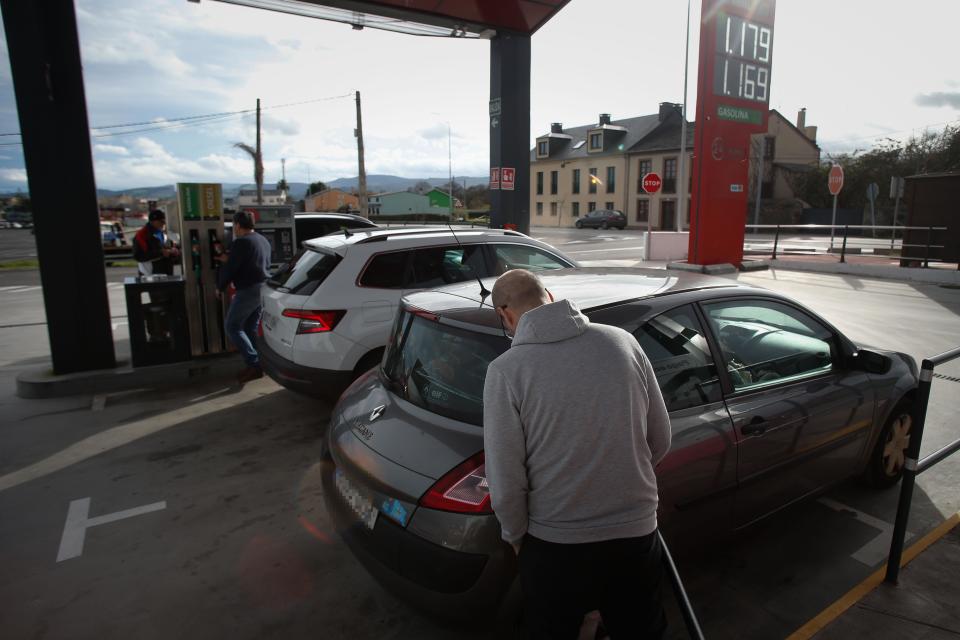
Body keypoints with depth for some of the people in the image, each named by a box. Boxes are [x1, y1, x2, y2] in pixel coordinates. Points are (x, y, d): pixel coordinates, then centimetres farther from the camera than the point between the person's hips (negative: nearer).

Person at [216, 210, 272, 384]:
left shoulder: (241, 243, -13)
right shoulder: (263, 241, 16)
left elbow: (230, 268, -12)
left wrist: (220, 287, 4)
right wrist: (228, 259, 31)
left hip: (249, 290, -9)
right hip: (264, 288, 9)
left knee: (232, 327, 0)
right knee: (251, 328, 16)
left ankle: (253, 364, -9)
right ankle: (257, 365, 13)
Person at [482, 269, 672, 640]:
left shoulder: (506, 370, -17)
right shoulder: (623, 341, -6)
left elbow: (505, 481, -15)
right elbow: (660, 441, 3)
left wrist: (515, 536, 4)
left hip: (555, 546, -3)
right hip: (637, 533, 3)